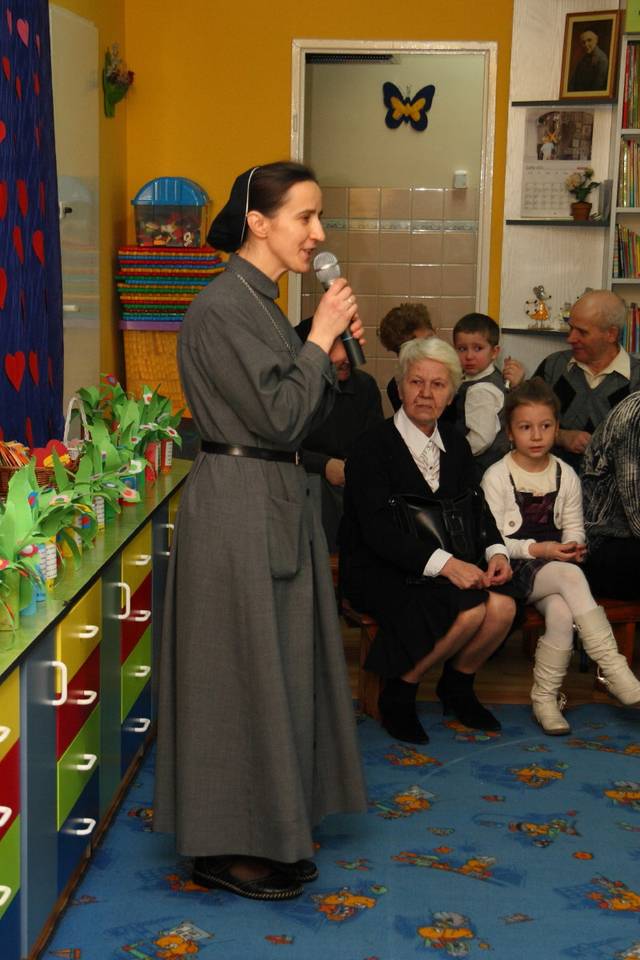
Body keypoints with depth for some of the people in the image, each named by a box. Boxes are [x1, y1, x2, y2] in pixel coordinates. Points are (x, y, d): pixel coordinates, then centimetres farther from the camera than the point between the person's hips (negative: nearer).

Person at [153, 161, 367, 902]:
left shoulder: (263, 303, 13)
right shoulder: (222, 307, -16)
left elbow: (299, 415, 15)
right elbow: (277, 417, -20)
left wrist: (329, 346, 3)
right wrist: (319, 336, -11)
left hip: (277, 501, 10)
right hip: (236, 502, -10)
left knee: (279, 667, 14)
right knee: (240, 672, -1)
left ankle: (269, 832, 27)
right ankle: (225, 847, 13)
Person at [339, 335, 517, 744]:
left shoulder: (455, 445, 10)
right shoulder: (373, 447, -12)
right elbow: (377, 530, -22)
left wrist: (496, 550, -11)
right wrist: (444, 563, -31)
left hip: (444, 567, 7)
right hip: (376, 571, -6)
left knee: (502, 607, -20)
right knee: (471, 611, -28)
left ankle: (457, 686, 9)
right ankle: (399, 695, -5)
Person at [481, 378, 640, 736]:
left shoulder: (566, 475, 9)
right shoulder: (497, 476, -4)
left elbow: (574, 527, 13)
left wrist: (573, 545, -12)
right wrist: (537, 549, -18)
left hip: (554, 565, 4)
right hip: (515, 569, -4)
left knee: (562, 613, -31)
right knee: (572, 576, -33)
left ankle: (545, 697, -15)